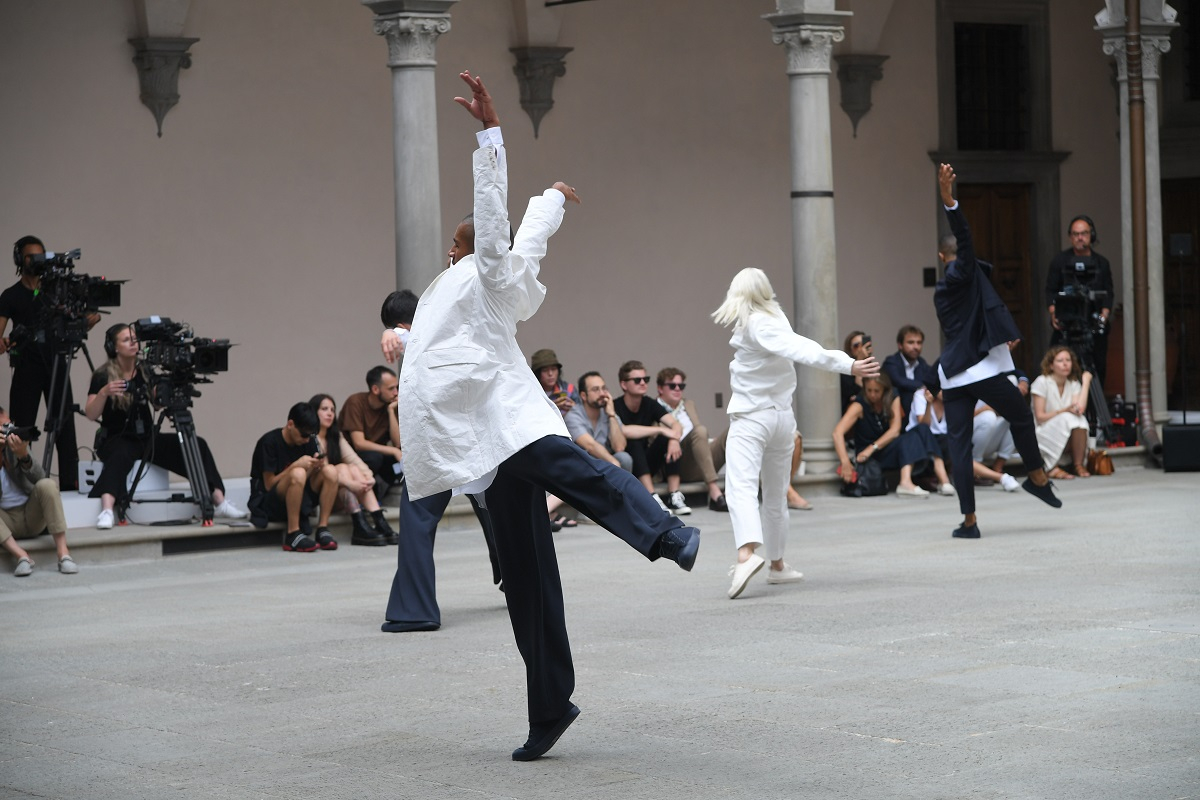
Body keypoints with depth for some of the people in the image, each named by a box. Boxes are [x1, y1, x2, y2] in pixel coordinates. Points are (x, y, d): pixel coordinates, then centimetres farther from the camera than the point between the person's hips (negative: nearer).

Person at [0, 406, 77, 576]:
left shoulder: (14, 447, -2)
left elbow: (39, 477, -13)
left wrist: (23, 455, -32)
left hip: (31, 516, 2)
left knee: (46, 485, -26)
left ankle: (63, 554, -31)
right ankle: (21, 556, -35)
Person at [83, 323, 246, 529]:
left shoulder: (144, 372, 8)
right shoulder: (103, 376, -6)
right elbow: (91, 415, -14)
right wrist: (104, 393, -31)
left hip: (147, 438, 5)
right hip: (116, 439, -5)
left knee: (196, 444, -12)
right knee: (120, 456, -40)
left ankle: (219, 502, -15)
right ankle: (106, 512, -57)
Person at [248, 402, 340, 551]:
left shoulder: (309, 442, 5)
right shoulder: (269, 442, -12)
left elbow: (308, 483, 5)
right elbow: (269, 484, -14)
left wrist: (315, 466, -16)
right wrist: (297, 465, -23)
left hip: (298, 500, 6)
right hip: (268, 503, -6)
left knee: (330, 471, -17)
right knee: (298, 474, -36)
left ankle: (322, 530, -17)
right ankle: (293, 535, -29)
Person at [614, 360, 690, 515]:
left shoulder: (650, 405, 2)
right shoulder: (615, 407, -15)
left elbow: (676, 424, -11)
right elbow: (623, 431, -35)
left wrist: (674, 439, -35)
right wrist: (659, 429, -31)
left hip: (645, 466, 5)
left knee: (668, 439, -17)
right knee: (633, 442, -31)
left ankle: (674, 496, -23)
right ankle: (652, 498, -38)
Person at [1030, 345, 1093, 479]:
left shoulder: (1074, 384, 6)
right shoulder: (1042, 382, -9)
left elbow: (1080, 409, -14)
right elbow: (1040, 417, -14)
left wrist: (1086, 382, -8)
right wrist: (1066, 410, -22)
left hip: (1068, 441, 4)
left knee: (1080, 420, -25)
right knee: (1066, 419, -31)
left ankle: (1079, 465, -22)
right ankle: (1052, 468, -27)